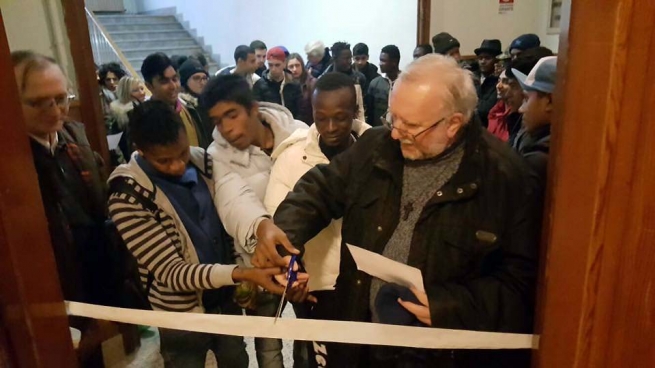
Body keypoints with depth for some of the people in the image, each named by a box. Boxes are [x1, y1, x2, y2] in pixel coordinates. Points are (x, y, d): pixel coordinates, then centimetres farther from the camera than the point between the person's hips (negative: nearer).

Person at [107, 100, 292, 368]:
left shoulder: (203, 162, -7)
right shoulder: (127, 200, -22)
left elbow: (235, 197, -25)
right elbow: (171, 272, -24)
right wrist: (243, 274, -37)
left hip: (227, 298, 5)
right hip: (183, 316, -4)